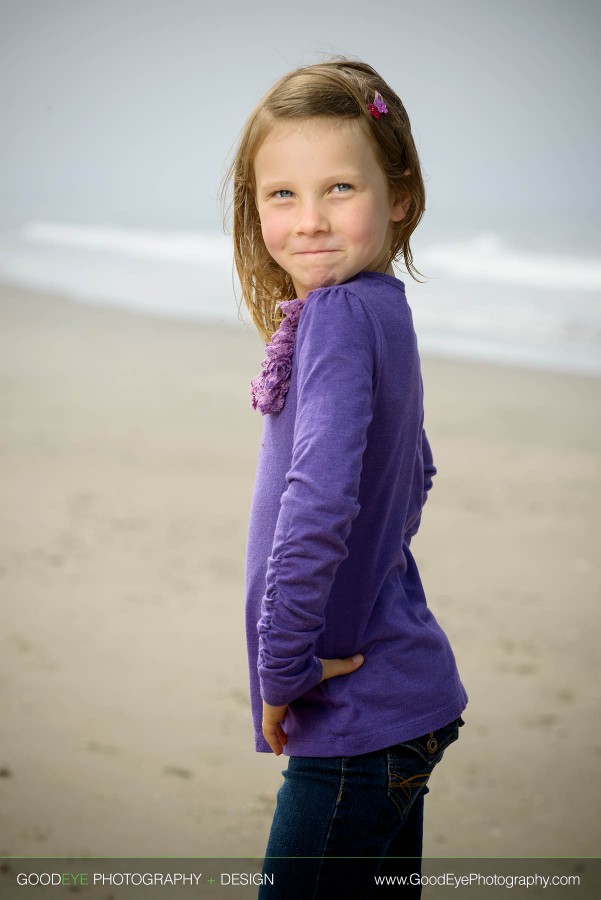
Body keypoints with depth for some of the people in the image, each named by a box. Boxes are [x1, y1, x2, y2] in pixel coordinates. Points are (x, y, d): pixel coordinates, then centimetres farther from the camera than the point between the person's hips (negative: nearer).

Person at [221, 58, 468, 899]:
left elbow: (317, 504, -30)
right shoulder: (381, 308, 9)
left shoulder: (340, 316, -20)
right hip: (408, 701, 9)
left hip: (357, 719, -9)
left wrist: (284, 668, -20)